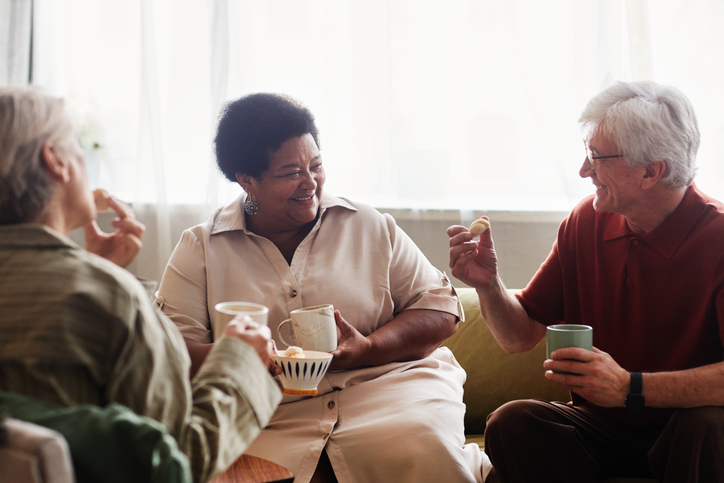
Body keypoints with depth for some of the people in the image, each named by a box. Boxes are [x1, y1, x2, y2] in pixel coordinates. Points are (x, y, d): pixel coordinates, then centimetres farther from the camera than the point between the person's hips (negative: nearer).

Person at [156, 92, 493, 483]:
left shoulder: (371, 227, 14)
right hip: (272, 420, 1)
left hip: (386, 386, -1)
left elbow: (440, 308, 10)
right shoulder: (199, 249, 10)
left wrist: (368, 348, -9)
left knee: (421, 452, -33)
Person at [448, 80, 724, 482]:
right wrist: (488, 285, -14)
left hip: (684, 427, -3)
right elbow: (520, 336, 5)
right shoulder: (585, 223, 0)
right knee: (511, 423, -23)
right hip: (600, 428, 3)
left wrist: (630, 388, -34)